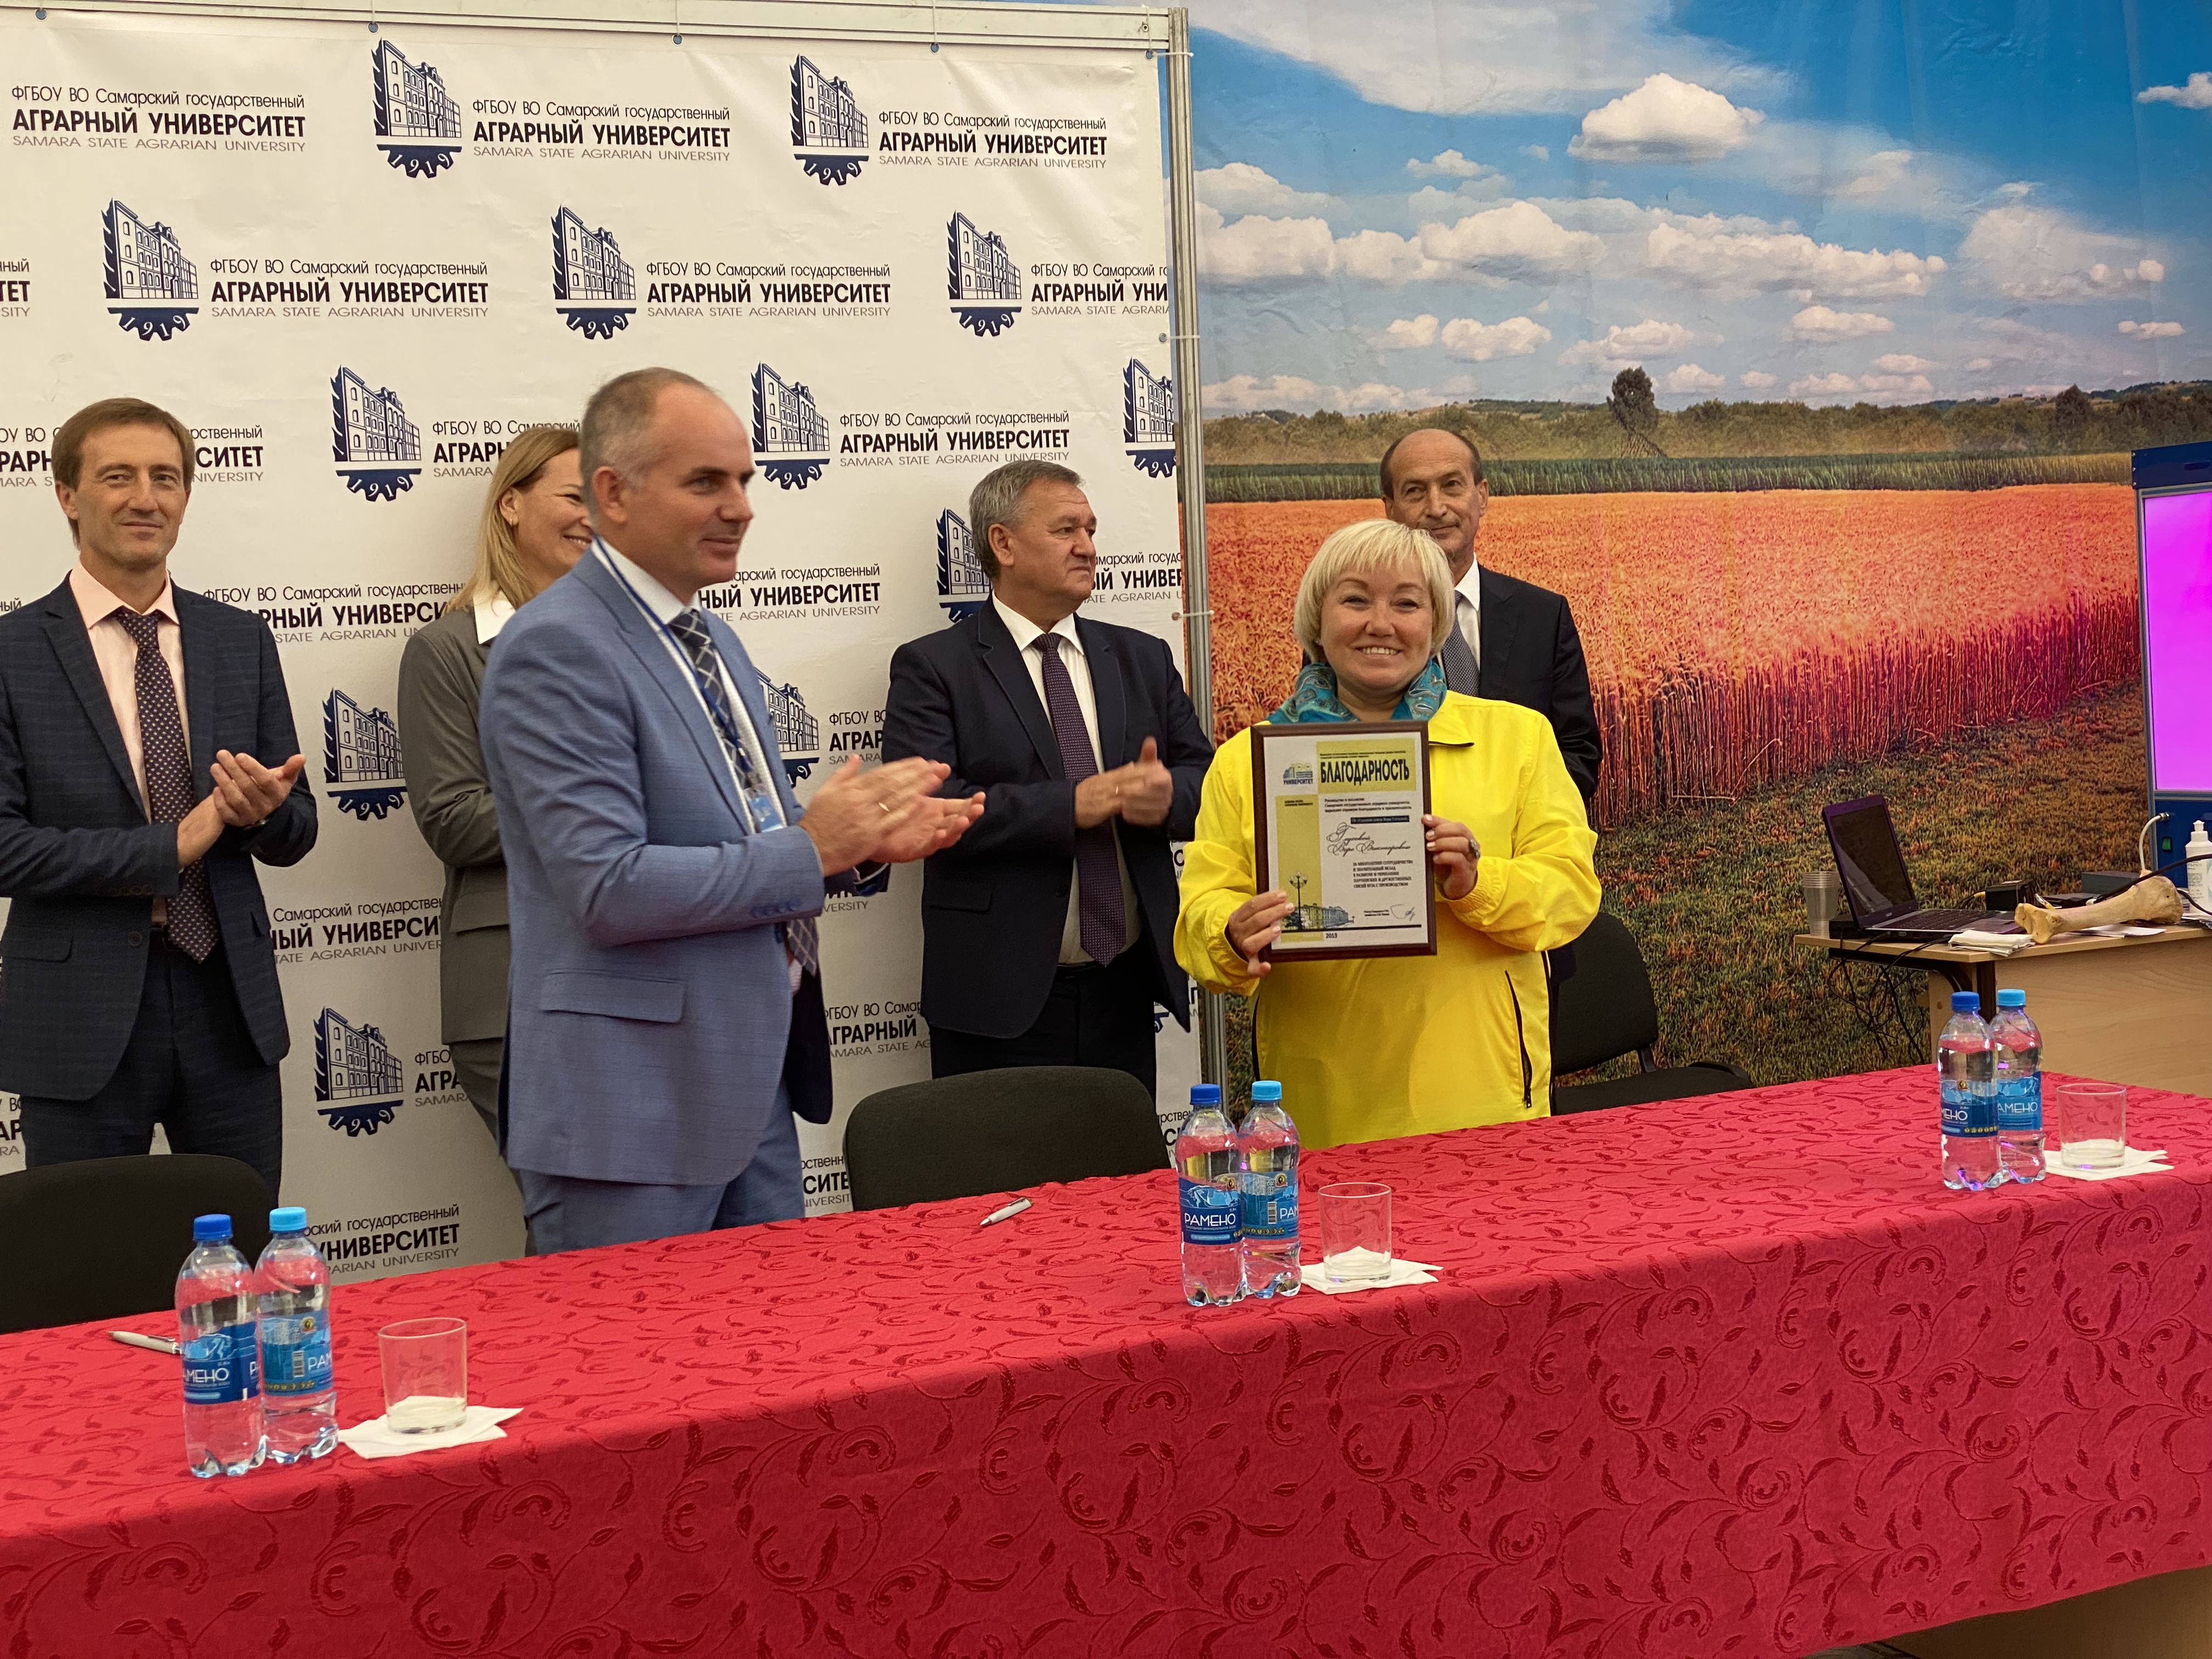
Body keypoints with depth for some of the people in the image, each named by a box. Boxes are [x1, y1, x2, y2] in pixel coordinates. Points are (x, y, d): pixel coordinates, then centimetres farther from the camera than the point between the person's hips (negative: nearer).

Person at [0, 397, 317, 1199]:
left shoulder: (242, 641, 8)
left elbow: (297, 831, 9)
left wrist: (264, 810, -14)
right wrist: (170, 846, -16)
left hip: (229, 1007, 3)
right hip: (81, 1017, -3)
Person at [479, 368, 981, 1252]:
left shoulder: (713, 642, 15)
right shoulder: (558, 648, -15)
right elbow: (608, 888, -23)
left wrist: (866, 839, 2)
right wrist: (813, 849, -18)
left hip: (754, 1090, 9)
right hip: (633, 1109, -9)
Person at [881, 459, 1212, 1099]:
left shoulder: (1143, 658, 14)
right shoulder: (932, 667, -2)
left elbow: (1206, 777, 11)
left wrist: (1167, 794, -13)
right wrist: (1071, 805, -20)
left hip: (1124, 993, 5)